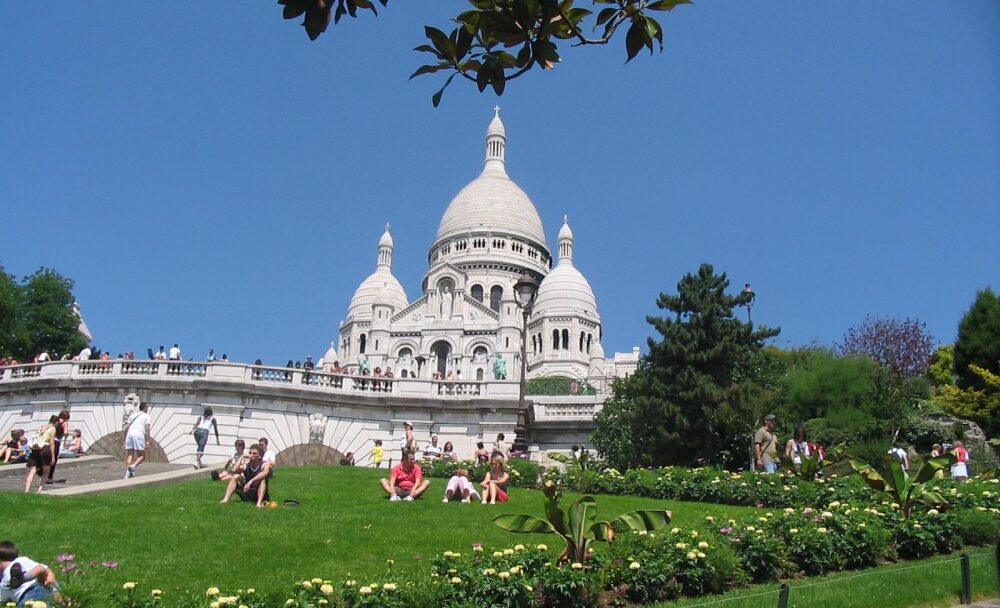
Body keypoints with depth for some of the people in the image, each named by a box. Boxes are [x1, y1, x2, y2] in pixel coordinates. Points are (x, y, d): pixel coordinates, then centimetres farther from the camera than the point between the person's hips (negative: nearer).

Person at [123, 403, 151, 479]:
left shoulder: (133, 415, 23)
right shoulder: (147, 416, 10)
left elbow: (126, 427, 16)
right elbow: (147, 428, -4)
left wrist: (125, 438, 21)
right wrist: (147, 440, -7)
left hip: (129, 434, 5)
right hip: (139, 436, -5)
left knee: (129, 455, 7)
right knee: (142, 456, 3)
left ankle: (127, 474, -5)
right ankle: (133, 467, -25)